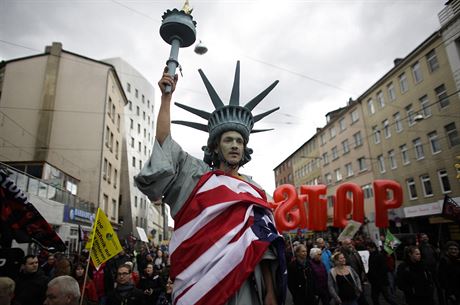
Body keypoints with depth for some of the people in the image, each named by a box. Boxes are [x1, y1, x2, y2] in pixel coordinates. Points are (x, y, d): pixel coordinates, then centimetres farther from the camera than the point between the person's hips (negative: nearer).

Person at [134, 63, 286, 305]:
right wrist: (166, 96, -5)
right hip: (201, 279, -2)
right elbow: (163, 140, -2)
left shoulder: (255, 192, 13)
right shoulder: (197, 175, 8)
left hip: (244, 284, 3)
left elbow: (263, 244, 9)